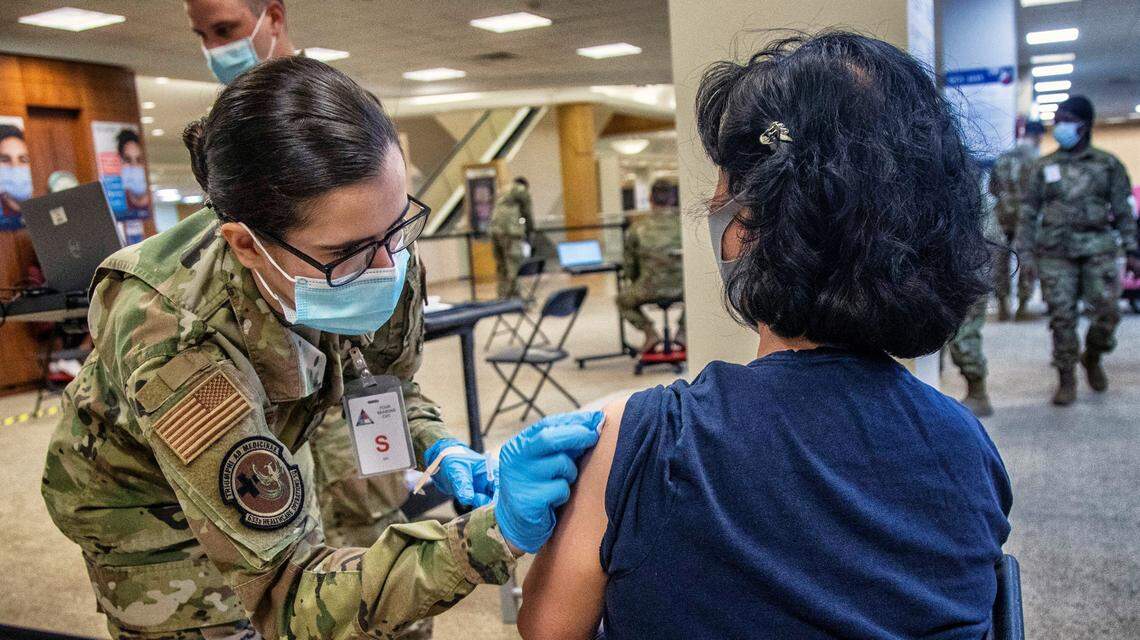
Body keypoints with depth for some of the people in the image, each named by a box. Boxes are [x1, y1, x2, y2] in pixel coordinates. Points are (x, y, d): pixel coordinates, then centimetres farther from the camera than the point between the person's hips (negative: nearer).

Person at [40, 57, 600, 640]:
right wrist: (496, 531, -49)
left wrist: (436, 449, -27)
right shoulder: (177, 342, -42)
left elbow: (385, 375, -6)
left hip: (258, 473, 4)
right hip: (141, 495, -4)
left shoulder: (377, 248, -27)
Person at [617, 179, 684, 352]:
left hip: (650, 289, -1)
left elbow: (629, 266, 2)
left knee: (623, 301, 29)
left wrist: (637, 283, 23)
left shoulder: (637, 229, -6)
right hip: (682, 288, 2)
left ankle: (650, 333, 13)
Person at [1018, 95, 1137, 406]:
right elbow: (1029, 211, 10)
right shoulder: (1044, 167, 10)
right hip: (1055, 251, 0)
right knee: (1062, 316, -2)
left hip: (1098, 249, 0)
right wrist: (1025, 251, 4)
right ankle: (1066, 378, 7)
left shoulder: (1108, 164, 9)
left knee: (1107, 311, -6)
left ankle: (1092, 358, 23)